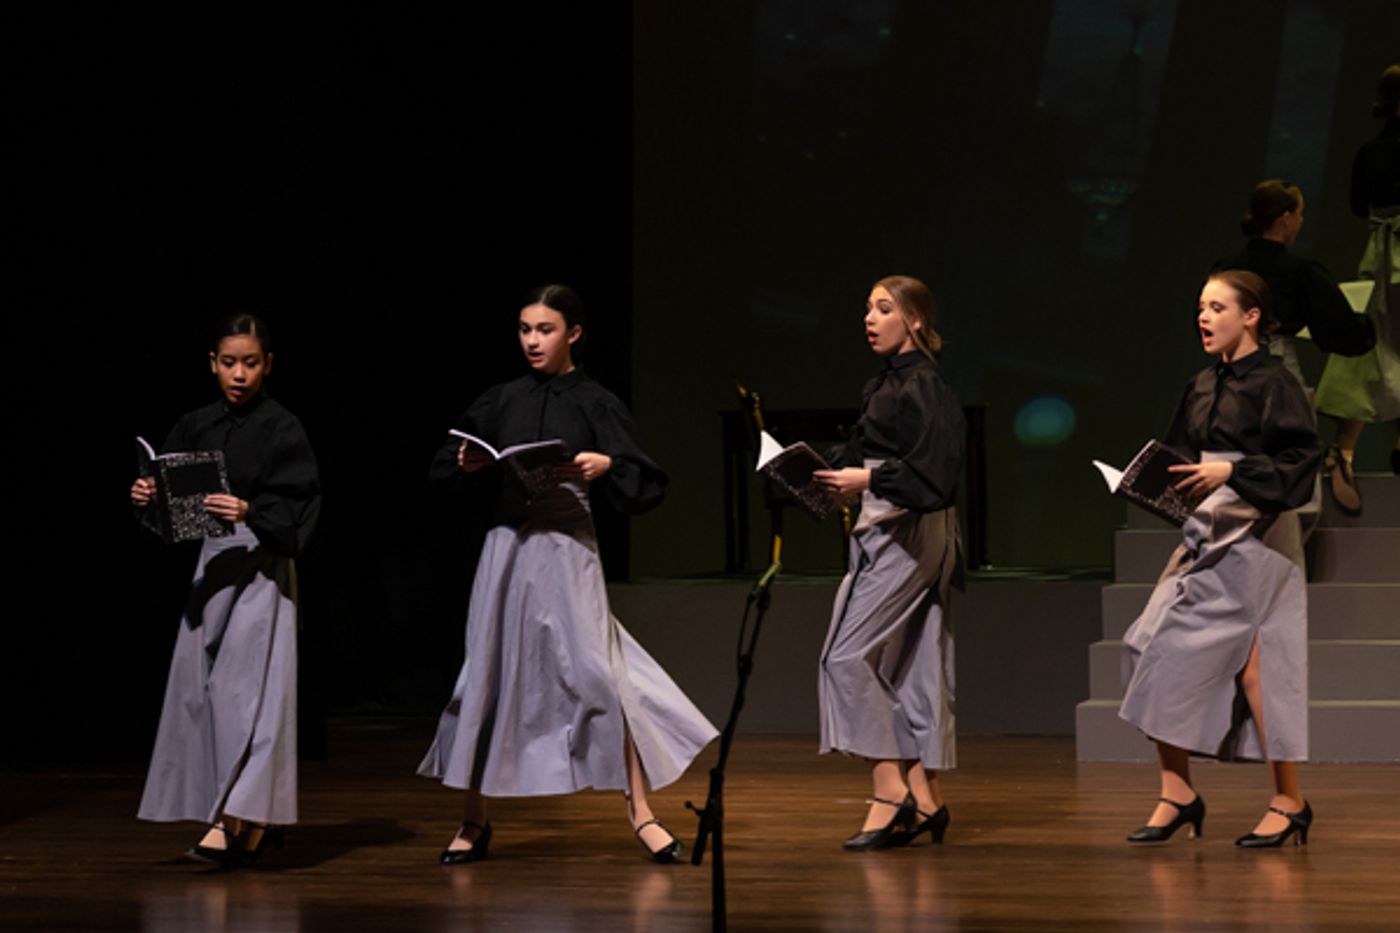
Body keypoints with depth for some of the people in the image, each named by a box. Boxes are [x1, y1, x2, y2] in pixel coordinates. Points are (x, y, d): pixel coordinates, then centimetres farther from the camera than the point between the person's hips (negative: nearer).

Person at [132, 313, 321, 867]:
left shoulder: (281, 428, -7)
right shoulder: (196, 427, 9)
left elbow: (297, 508, -13)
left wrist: (250, 512, -29)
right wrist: (146, 498, -9)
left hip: (262, 565, -6)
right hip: (212, 561, 6)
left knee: (247, 685, -12)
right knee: (202, 685, 5)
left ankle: (239, 818, -14)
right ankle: (254, 821, 13)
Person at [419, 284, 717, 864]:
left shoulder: (594, 404, 1)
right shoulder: (501, 403, 8)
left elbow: (648, 484, -3)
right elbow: (443, 467, 17)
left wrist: (606, 467, -21)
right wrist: (468, 467, -4)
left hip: (567, 550, -3)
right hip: (507, 549, 3)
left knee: (597, 675, -10)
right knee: (488, 679, 5)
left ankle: (641, 815, -2)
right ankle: (473, 822, 17)